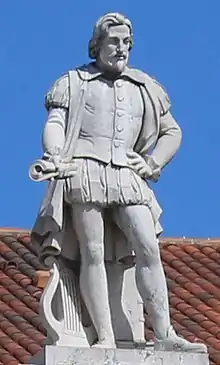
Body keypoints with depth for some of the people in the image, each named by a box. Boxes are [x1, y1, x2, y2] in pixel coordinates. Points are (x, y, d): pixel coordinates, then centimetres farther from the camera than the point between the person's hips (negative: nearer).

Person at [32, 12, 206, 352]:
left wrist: (152, 164, 9)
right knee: (92, 253, -11)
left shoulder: (145, 88, 23)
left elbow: (172, 132, 27)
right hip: (83, 170, -3)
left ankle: (165, 335, -17)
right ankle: (105, 338, -15)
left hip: (127, 177, 3)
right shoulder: (74, 82, 15)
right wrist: (54, 155, -17)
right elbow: (54, 124, 4)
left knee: (148, 247, -13)